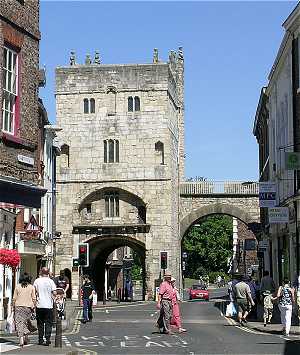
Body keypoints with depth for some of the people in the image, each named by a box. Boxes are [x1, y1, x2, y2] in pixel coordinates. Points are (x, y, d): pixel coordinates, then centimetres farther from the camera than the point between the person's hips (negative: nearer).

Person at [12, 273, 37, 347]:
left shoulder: (17, 287, 2)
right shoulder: (31, 287, 1)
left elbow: (14, 298, 3)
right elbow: (34, 298, 0)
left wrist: (13, 306, 11)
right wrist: (34, 306, 10)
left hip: (18, 307, -1)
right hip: (28, 307, 1)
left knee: (19, 323, -2)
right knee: (26, 322, 18)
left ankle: (21, 340, -13)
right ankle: (25, 338, 16)